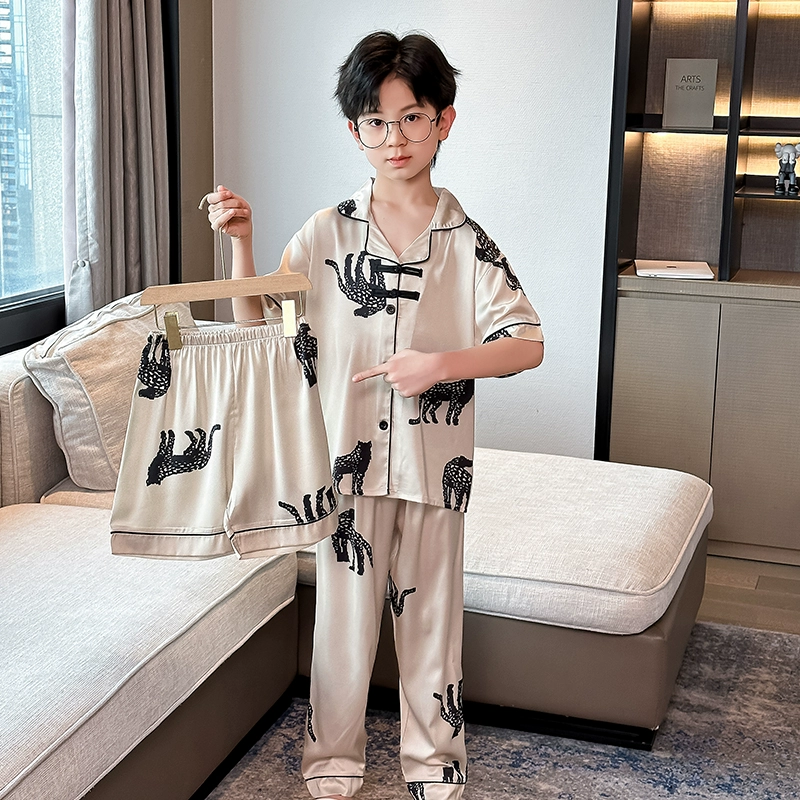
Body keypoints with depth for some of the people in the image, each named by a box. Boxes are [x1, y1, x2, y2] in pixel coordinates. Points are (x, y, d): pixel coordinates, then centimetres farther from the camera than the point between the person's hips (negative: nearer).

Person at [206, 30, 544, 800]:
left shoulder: (467, 243, -2)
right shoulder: (325, 233, -1)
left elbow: (527, 345, -7)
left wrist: (441, 364, -22)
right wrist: (241, 243, -10)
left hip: (434, 462, 0)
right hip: (348, 456, 0)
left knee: (430, 616, 13)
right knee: (343, 614, 11)